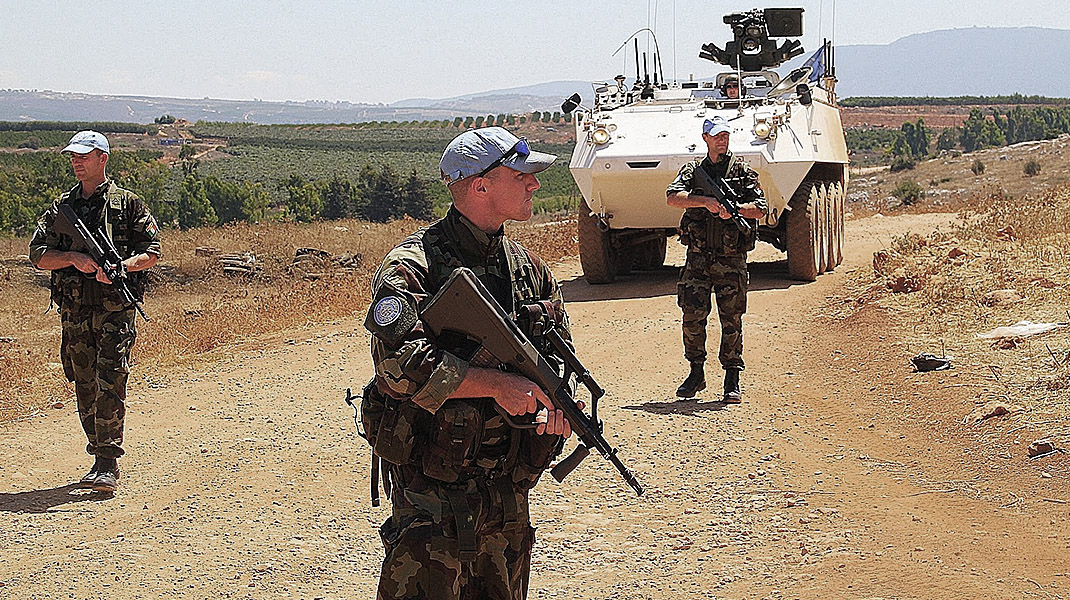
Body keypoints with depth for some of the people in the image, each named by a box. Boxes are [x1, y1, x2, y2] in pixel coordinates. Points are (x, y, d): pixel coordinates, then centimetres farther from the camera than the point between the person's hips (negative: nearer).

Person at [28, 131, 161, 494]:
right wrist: (73, 258, -12)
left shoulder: (127, 204, 3)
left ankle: (107, 466, -12)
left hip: (115, 310, -4)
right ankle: (100, 456, 20)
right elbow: (38, 255, 7)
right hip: (73, 311, 4)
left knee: (110, 387, -12)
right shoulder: (61, 207, 12)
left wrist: (120, 266, -17)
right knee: (85, 389, 9)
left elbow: (152, 252, 2)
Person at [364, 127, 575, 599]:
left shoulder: (525, 265, 10)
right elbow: (403, 363, -28)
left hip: (507, 483, 7)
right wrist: (496, 384, -27)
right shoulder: (411, 267, -15)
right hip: (434, 482, -7)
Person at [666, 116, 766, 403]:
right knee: (692, 316, -3)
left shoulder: (742, 171, 7)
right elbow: (672, 197, -8)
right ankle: (696, 374, 12)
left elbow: (760, 208, 0)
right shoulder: (693, 171, 9)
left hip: (732, 259, -1)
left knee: (732, 320, 0)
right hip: (698, 258, 1)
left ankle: (732, 381, 6)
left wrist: (734, 209, -18)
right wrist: (705, 202, -20)